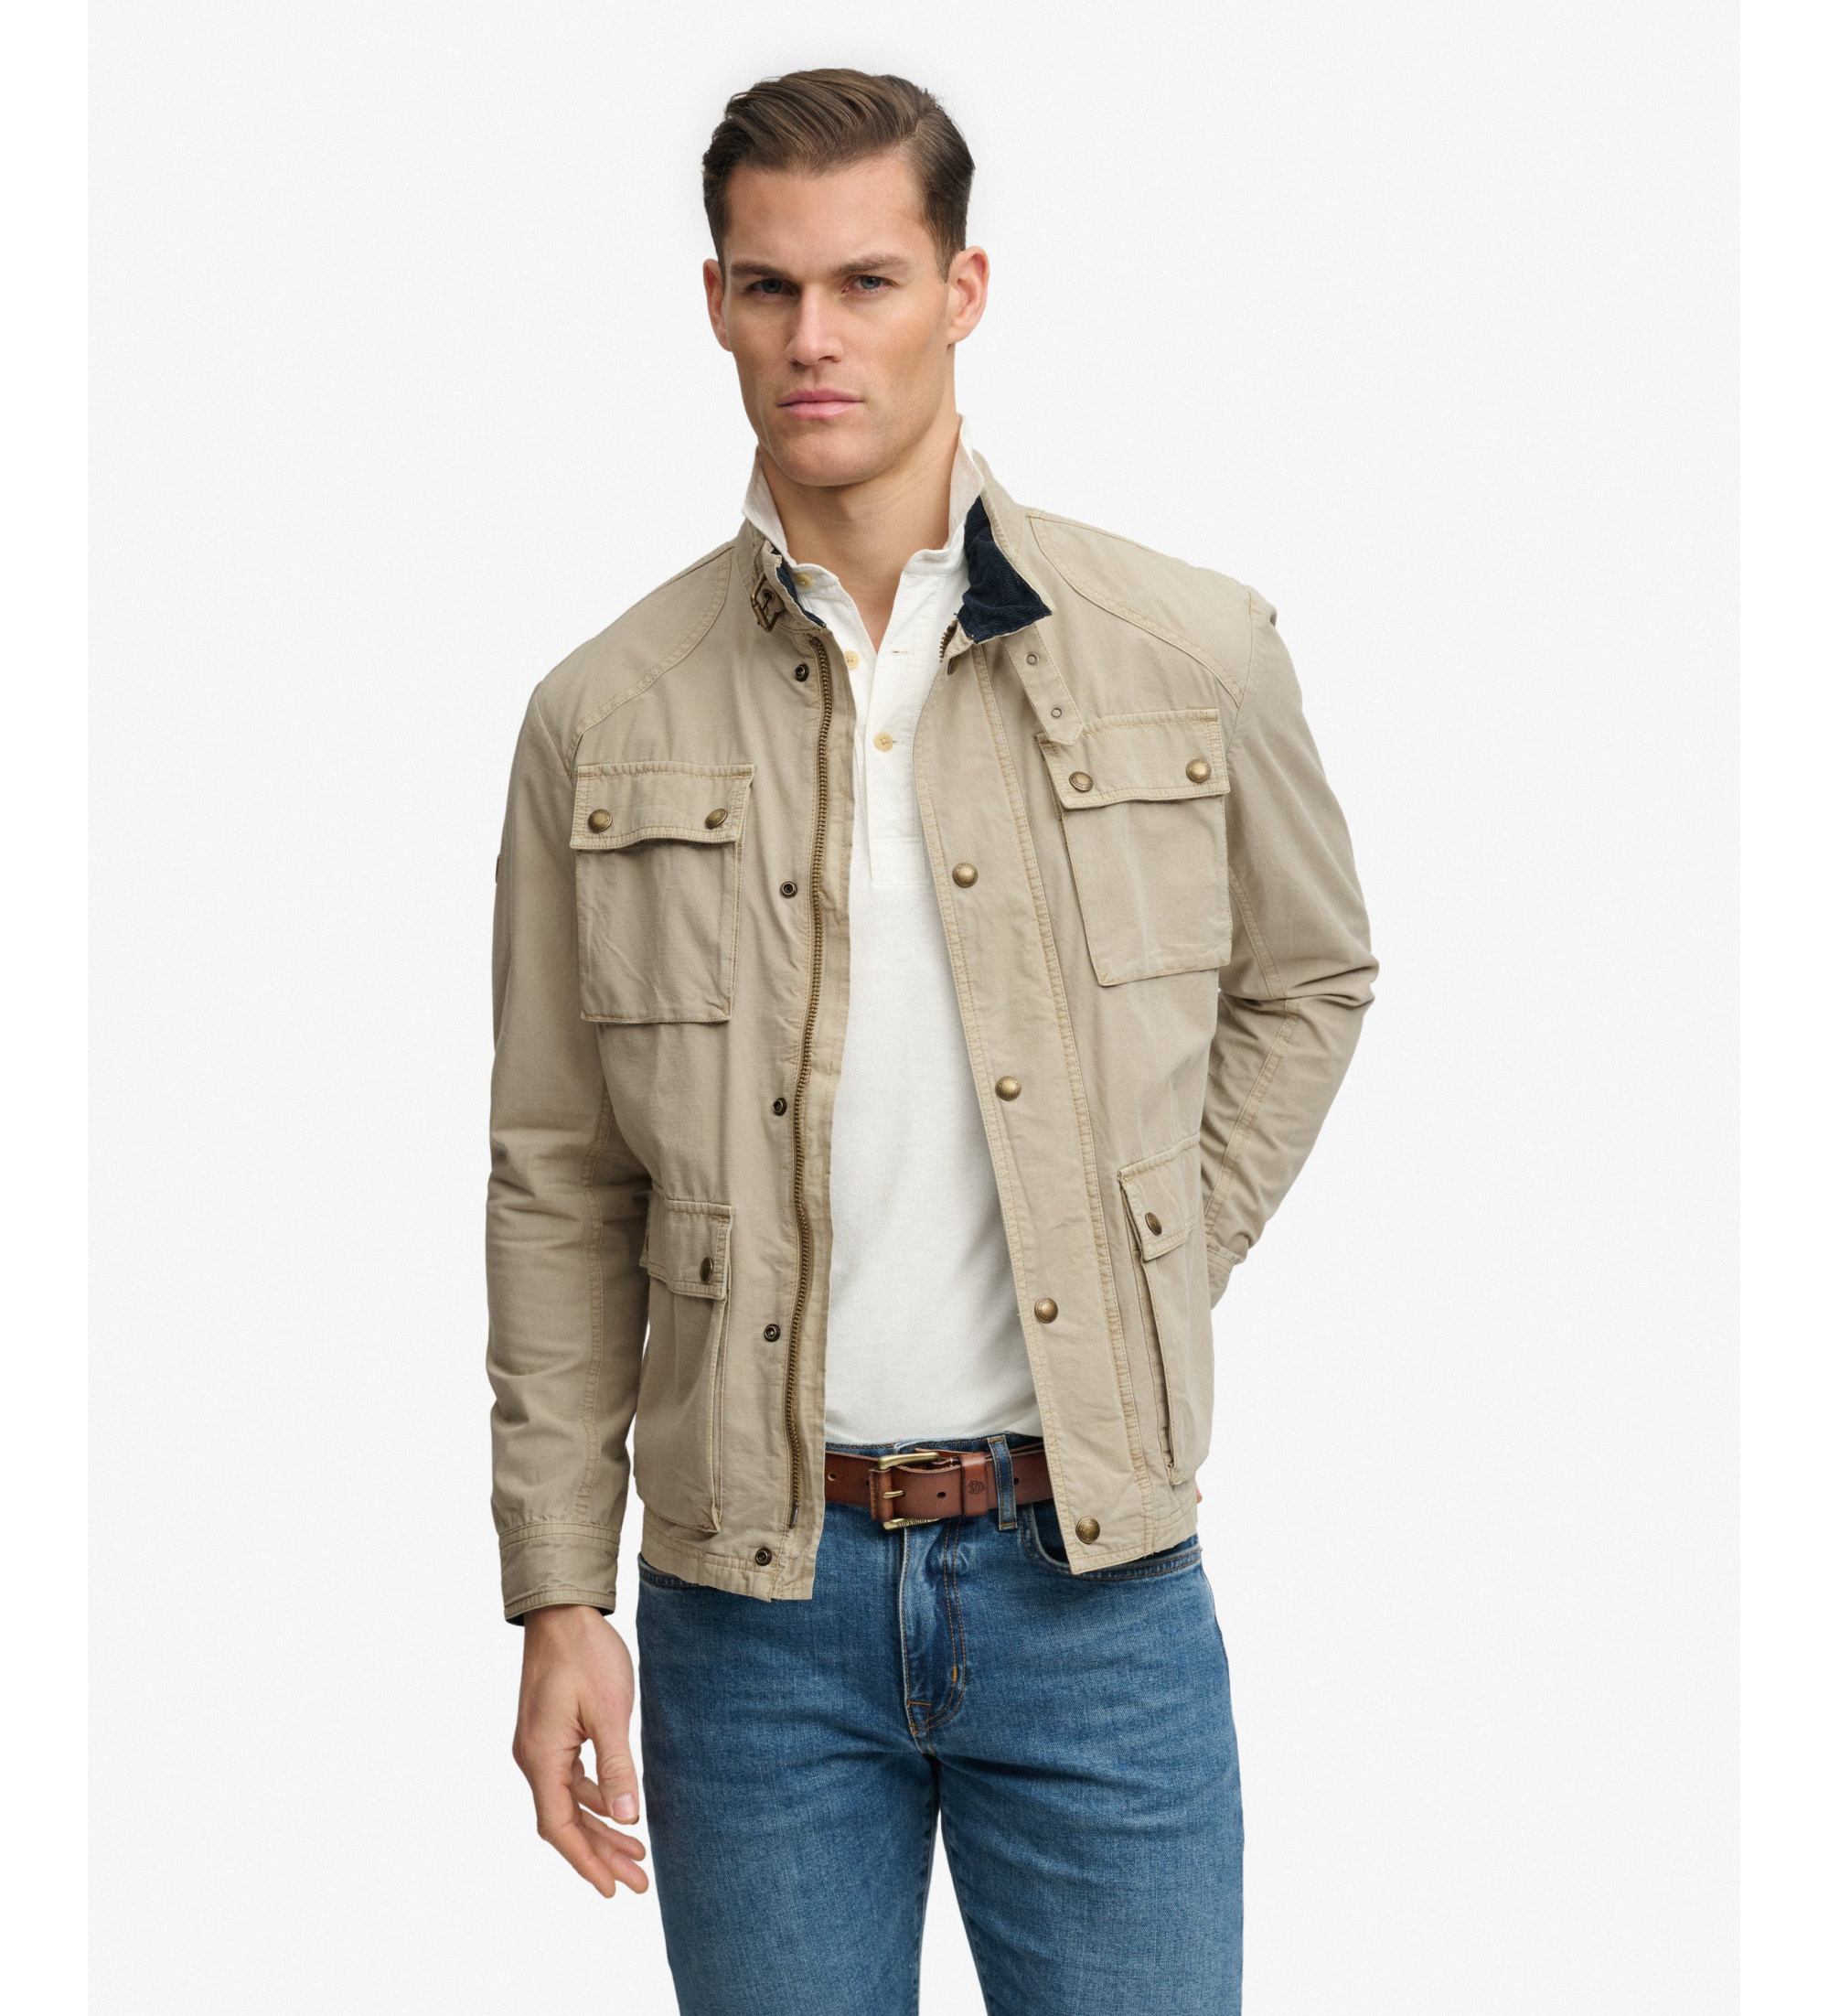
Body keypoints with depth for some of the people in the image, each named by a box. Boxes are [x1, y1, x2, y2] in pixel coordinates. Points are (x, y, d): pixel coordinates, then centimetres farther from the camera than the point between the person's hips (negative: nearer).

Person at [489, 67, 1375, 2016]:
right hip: (747, 1589, 1)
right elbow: (556, 1189, 4)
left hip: (1090, 1567, 0)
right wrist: (557, 1600, 1)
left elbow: (1306, 977, 17)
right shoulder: (602, 720, 0)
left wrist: (1163, 1270, 5)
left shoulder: (1195, 652, -1)